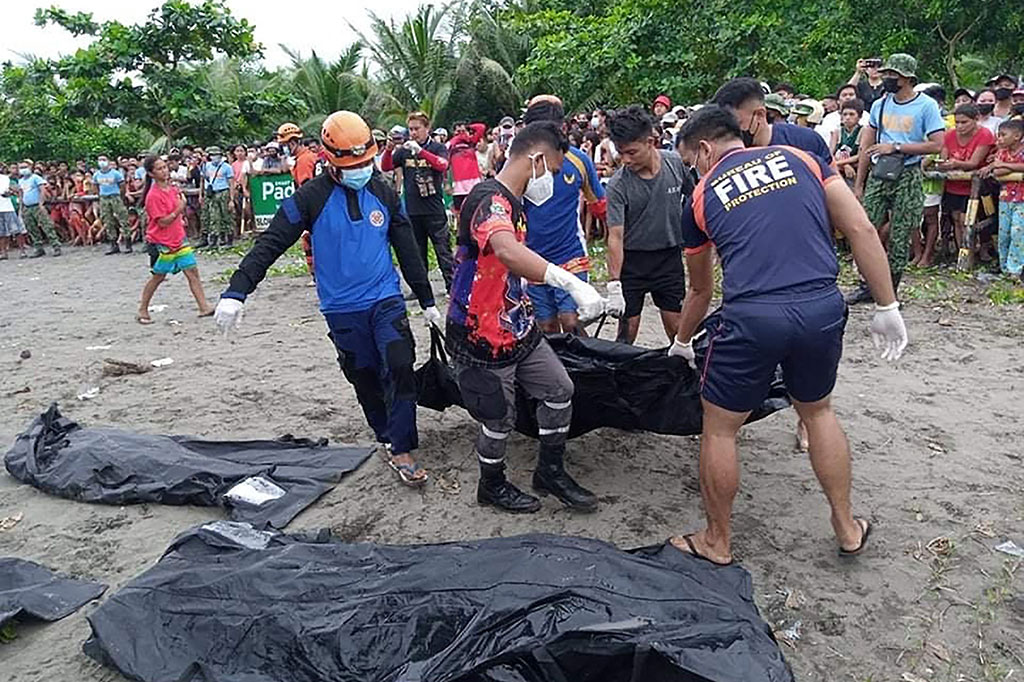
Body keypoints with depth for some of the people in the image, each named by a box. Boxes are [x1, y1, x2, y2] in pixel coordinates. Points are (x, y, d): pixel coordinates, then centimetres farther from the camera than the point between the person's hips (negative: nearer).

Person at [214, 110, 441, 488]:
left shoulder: (384, 193, 3)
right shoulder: (311, 198, -8)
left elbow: (407, 250, 9)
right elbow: (270, 243, -13)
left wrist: (427, 301, 12)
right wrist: (236, 291, -24)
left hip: (386, 300, 1)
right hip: (342, 309, -1)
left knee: (400, 368, -12)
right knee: (365, 378, 9)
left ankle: (401, 450, -2)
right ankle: (388, 438, 30)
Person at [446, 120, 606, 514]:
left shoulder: (511, 202, 10)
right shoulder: (490, 198, -23)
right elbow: (507, 251, -46)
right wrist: (570, 282, -54)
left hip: (519, 329, 9)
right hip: (482, 339, -9)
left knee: (559, 390, 12)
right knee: (499, 418, 7)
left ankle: (551, 472, 29)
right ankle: (492, 485, 32)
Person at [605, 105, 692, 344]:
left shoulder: (677, 163, -7)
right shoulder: (618, 184, -17)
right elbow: (615, 236, -20)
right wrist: (614, 286, -26)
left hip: (670, 256, 2)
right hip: (632, 260, -2)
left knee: (678, 329, 5)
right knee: (627, 331, 1)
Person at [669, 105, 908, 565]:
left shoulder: (702, 196, 13)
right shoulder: (800, 158, 16)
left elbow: (700, 289, 25)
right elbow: (860, 229, 7)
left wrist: (681, 344, 42)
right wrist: (887, 307, 12)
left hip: (752, 317, -3)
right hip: (824, 309, 4)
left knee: (719, 427, 16)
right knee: (818, 411, 28)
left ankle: (717, 542, 29)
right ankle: (847, 527, 38)